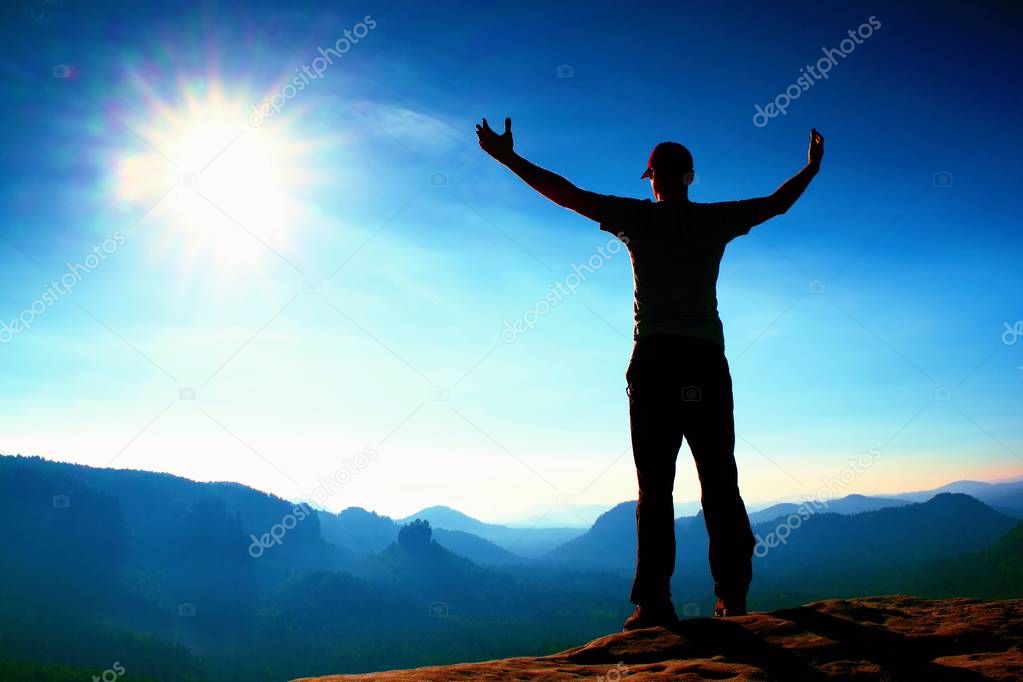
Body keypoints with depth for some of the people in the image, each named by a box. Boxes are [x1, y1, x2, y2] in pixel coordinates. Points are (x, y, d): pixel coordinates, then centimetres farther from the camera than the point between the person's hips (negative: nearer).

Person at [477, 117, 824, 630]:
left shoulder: (639, 217, 5)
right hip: (707, 362, 3)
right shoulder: (715, 219, 12)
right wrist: (811, 168, 45)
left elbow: (568, 194, 5)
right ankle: (733, 597, 7)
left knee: (655, 484, -4)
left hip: (656, 358, -2)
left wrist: (509, 158, 14)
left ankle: (654, 601, -7)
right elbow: (777, 203, 26)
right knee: (720, 483, 6)